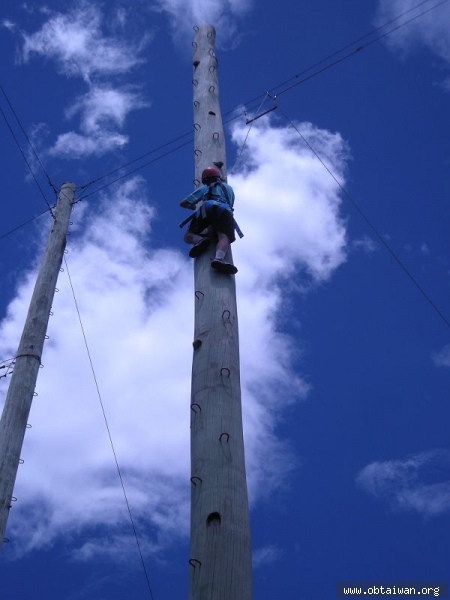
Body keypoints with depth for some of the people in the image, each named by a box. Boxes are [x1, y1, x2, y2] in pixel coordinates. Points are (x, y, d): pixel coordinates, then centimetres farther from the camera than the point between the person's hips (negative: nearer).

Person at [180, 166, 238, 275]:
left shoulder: (204, 188, 33)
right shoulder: (229, 188, 40)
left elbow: (183, 203, 34)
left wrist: (193, 206, 56)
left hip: (207, 209, 0)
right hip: (225, 211, 1)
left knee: (188, 236, 10)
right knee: (224, 238, -24)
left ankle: (200, 240, -27)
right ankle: (219, 258, -59)